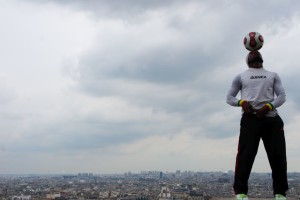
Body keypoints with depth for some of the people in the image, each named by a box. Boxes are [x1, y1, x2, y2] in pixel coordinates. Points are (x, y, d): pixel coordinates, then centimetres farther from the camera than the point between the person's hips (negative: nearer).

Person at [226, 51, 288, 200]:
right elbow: (229, 98, 13)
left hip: (271, 118, 2)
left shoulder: (273, 75, 23)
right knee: (246, 154, -11)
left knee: (278, 155, -2)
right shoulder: (241, 77, 19)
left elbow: (282, 96, 10)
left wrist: (268, 107, -10)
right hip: (250, 118, -2)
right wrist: (242, 102, -10)